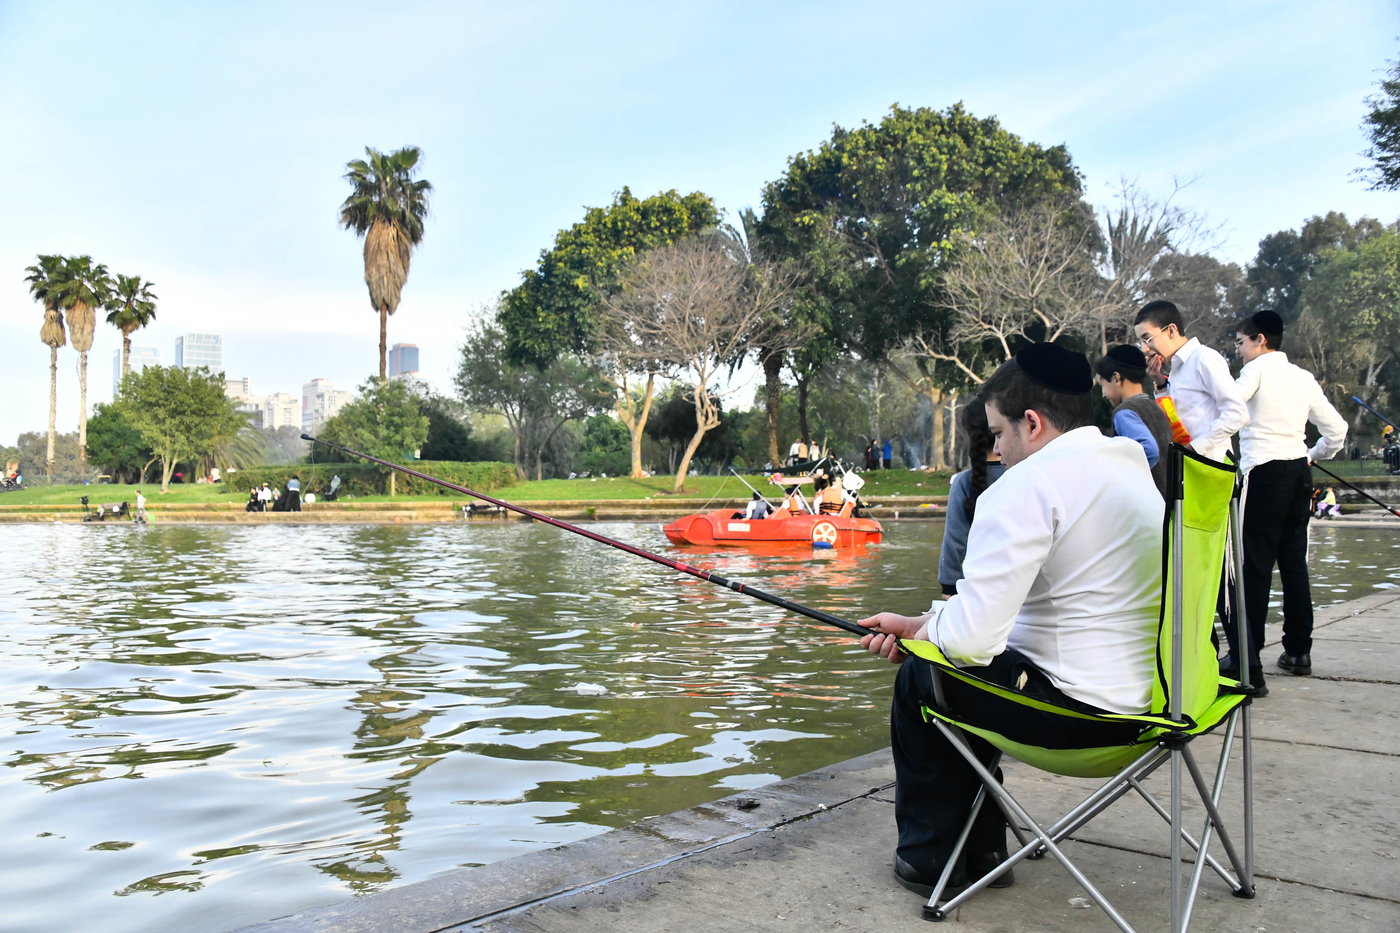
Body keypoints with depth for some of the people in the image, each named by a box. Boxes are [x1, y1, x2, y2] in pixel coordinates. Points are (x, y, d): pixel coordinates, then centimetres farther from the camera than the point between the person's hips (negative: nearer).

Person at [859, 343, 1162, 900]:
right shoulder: (1128, 467, 12)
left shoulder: (1030, 483, -18)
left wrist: (923, 631, -2)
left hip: (1081, 706, -9)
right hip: (1149, 690, 9)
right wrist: (918, 624, 16)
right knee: (971, 674, 26)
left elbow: (968, 638, -25)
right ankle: (981, 849, 35)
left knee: (919, 681, 14)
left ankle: (930, 859, 28)